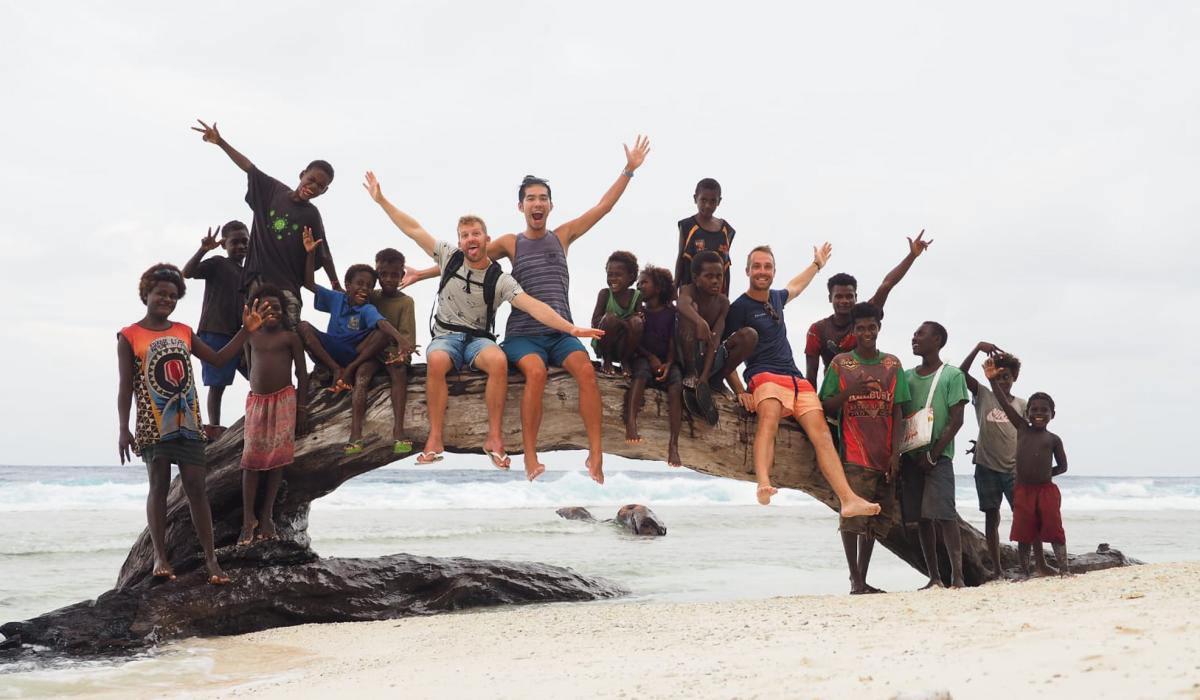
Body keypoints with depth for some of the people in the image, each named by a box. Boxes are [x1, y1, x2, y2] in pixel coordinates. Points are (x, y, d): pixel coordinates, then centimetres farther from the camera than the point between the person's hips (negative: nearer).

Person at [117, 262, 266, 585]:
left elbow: (218, 359, 15)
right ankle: (160, 557, 9)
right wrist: (123, 429, -10)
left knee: (196, 488, 1)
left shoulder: (184, 333, 11)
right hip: (154, 425, -3)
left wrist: (245, 331, 7)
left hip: (187, 423, 4)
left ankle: (211, 559, 1)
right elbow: (126, 386, -4)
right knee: (158, 487, 1)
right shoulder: (130, 336, -2)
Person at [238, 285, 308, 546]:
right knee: (252, 458, -3)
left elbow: (302, 374, 1)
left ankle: (267, 515, 6)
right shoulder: (251, 336, 9)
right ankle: (248, 518, -1)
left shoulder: (290, 337, 0)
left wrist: (302, 407, -4)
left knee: (277, 457, -2)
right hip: (256, 401, 3)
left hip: (284, 400, -2)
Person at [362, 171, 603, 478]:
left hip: (478, 339, -1)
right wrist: (381, 200, 1)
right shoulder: (449, 256, -2)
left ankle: (494, 439, -27)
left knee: (499, 361, -36)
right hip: (446, 336, 1)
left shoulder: (499, 279, -9)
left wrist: (570, 328, -34)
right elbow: (413, 229, 2)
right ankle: (435, 440, -32)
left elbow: (534, 306, -20)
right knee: (436, 361, -37)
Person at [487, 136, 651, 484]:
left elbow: (603, 207, 11)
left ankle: (595, 455, -29)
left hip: (561, 333, 2)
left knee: (586, 369, -29)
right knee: (536, 371, -35)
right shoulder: (510, 243, 9)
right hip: (523, 334, -2)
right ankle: (530, 458, -29)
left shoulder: (562, 235, 13)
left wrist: (629, 169, 7)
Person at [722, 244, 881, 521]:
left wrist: (817, 264, 62)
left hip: (797, 379, 7)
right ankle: (764, 485, -61)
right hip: (764, 376, -7)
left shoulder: (775, 297, 23)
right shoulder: (739, 307, 1)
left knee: (822, 435, -12)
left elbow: (794, 287, 49)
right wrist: (740, 392, -12)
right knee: (769, 419, -38)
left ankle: (849, 500, -24)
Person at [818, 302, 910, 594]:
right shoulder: (840, 363, 3)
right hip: (854, 454, -3)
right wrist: (850, 391, -15)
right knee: (853, 516, -11)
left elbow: (897, 413, 8)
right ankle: (855, 581, -6)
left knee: (876, 520, 5)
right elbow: (826, 407, 3)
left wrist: (895, 453, -1)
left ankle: (863, 579, 12)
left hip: (884, 456, 3)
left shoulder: (892, 365, 10)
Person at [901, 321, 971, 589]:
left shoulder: (952, 375, 0)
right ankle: (934, 577, 10)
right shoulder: (907, 376, 14)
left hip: (938, 455, -5)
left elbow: (956, 420, -5)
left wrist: (933, 454, -11)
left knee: (943, 514, -13)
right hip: (911, 455, 5)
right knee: (922, 518, 5)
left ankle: (957, 576, -12)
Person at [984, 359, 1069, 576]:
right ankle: (1025, 572, 12)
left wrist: (1044, 473, 1)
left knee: (1054, 530, -3)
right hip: (1023, 490, 1)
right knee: (1023, 534, 4)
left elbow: (1062, 466, 12)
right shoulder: (1022, 428, 6)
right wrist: (993, 381, -12)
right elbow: (1005, 404, -3)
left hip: (1047, 490, -1)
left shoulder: (1054, 439, 4)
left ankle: (1063, 568, 0)